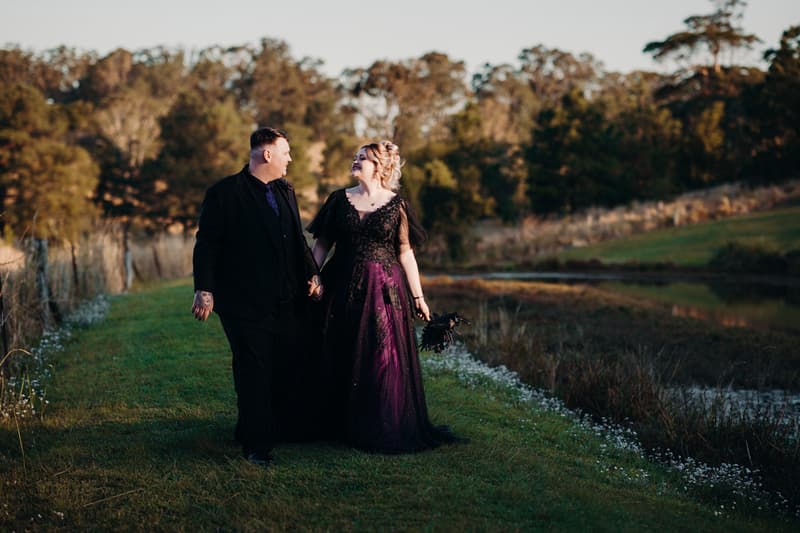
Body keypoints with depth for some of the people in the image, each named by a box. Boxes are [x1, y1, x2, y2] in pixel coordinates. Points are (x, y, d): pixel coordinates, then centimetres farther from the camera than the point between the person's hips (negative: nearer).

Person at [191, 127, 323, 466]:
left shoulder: (285, 191, 14)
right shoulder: (224, 193, -7)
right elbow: (207, 244, -8)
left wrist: (312, 273, 9)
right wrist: (204, 290, -14)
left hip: (289, 299, 6)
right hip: (245, 301, -6)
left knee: (293, 366, 10)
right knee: (253, 371, 0)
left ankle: (291, 429, 27)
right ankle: (256, 444, 9)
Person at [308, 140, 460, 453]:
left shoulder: (396, 205, 0)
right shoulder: (339, 200, 6)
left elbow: (405, 252, 2)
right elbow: (321, 243, 5)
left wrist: (418, 297, 1)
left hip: (384, 290, -2)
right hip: (343, 288, 2)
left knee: (384, 360, -1)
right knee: (342, 361, 6)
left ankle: (383, 430, 12)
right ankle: (344, 425, 20)